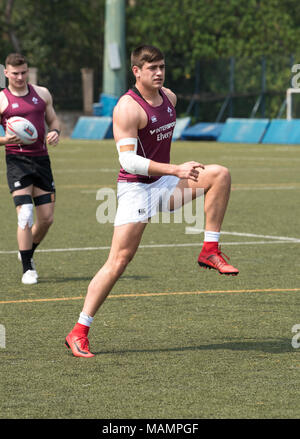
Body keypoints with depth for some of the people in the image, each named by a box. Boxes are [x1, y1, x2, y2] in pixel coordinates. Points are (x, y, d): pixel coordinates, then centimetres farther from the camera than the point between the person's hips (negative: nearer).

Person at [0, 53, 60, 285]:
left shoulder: (42, 93, 11)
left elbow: (53, 120, 20)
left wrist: (55, 131, -3)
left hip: (41, 159, 4)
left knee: (47, 218, 5)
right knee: (25, 215, -14)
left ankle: (28, 253, 32)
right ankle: (28, 269, -3)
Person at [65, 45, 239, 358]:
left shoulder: (169, 98, 8)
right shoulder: (127, 108, -17)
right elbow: (127, 159, -26)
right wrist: (175, 170, -32)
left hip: (164, 183, 7)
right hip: (135, 188, -7)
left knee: (219, 174, -13)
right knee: (119, 260, -12)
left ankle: (210, 251, -8)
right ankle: (79, 332, -7)